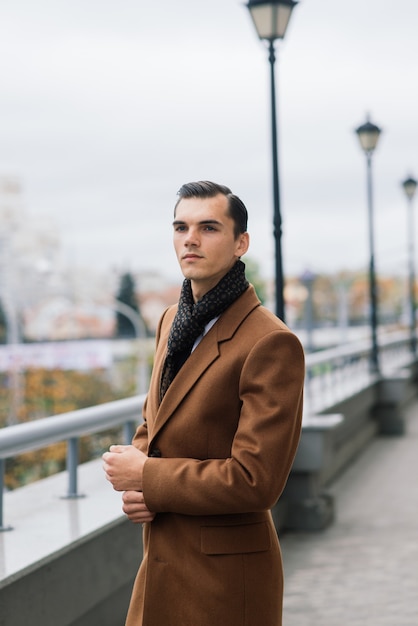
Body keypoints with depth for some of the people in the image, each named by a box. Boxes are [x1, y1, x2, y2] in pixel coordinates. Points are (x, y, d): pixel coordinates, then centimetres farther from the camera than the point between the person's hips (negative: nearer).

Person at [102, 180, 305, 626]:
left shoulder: (272, 344, -19)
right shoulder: (172, 321, 7)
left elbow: (256, 480, -22)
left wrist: (147, 477, -14)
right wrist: (134, 485, -1)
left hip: (224, 575, -7)